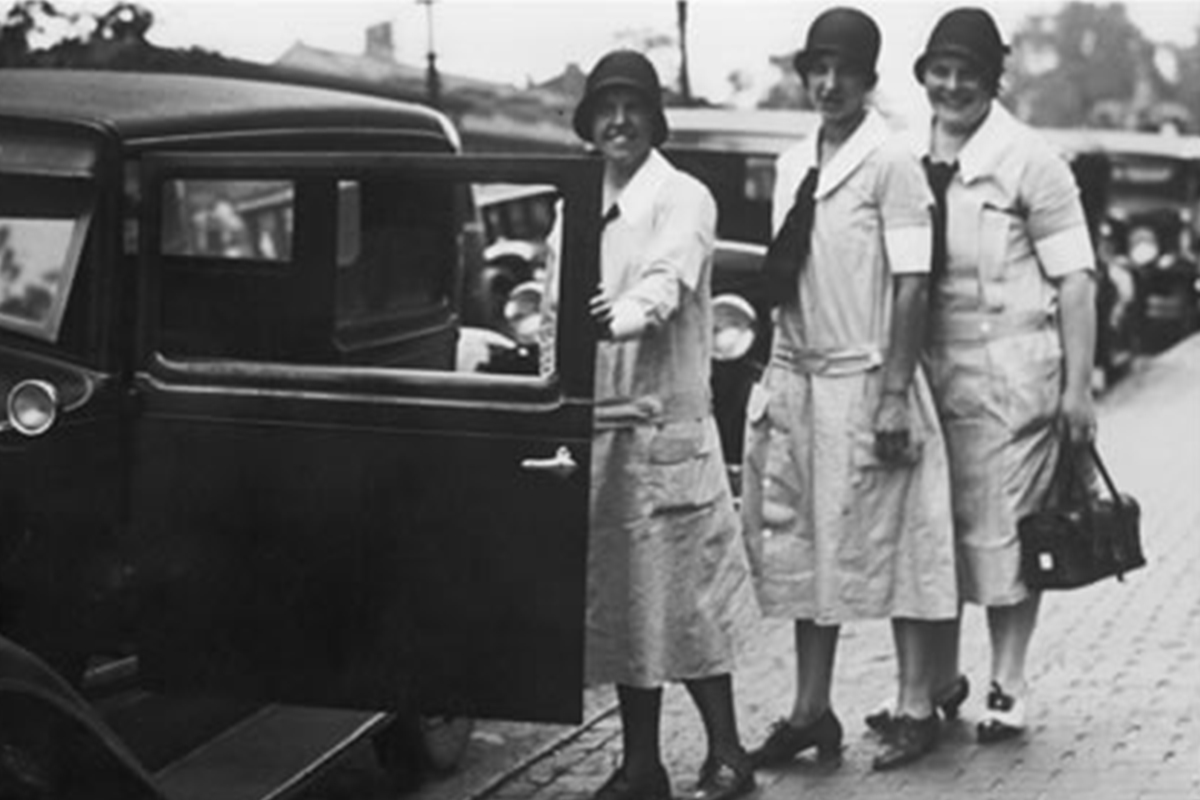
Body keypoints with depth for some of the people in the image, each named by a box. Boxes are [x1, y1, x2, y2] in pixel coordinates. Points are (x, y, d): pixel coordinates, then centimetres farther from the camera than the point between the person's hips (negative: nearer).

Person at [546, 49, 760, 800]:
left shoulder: (683, 199, -5)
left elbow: (665, 283, -24)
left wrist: (621, 316, -45)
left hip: (665, 425, -6)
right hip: (592, 427, 6)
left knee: (683, 595, -5)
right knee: (618, 599, 9)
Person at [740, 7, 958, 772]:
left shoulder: (891, 161, -9)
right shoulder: (793, 164, 12)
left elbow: (912, 285, -12)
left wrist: (894, 395, -17)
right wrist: (774, 378, 11)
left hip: (865, 382, -7)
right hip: (798, 379, 7)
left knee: (894, 544, 0)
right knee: (803, 549, 9)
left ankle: (916, 708, 9)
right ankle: (811, 710, 16)